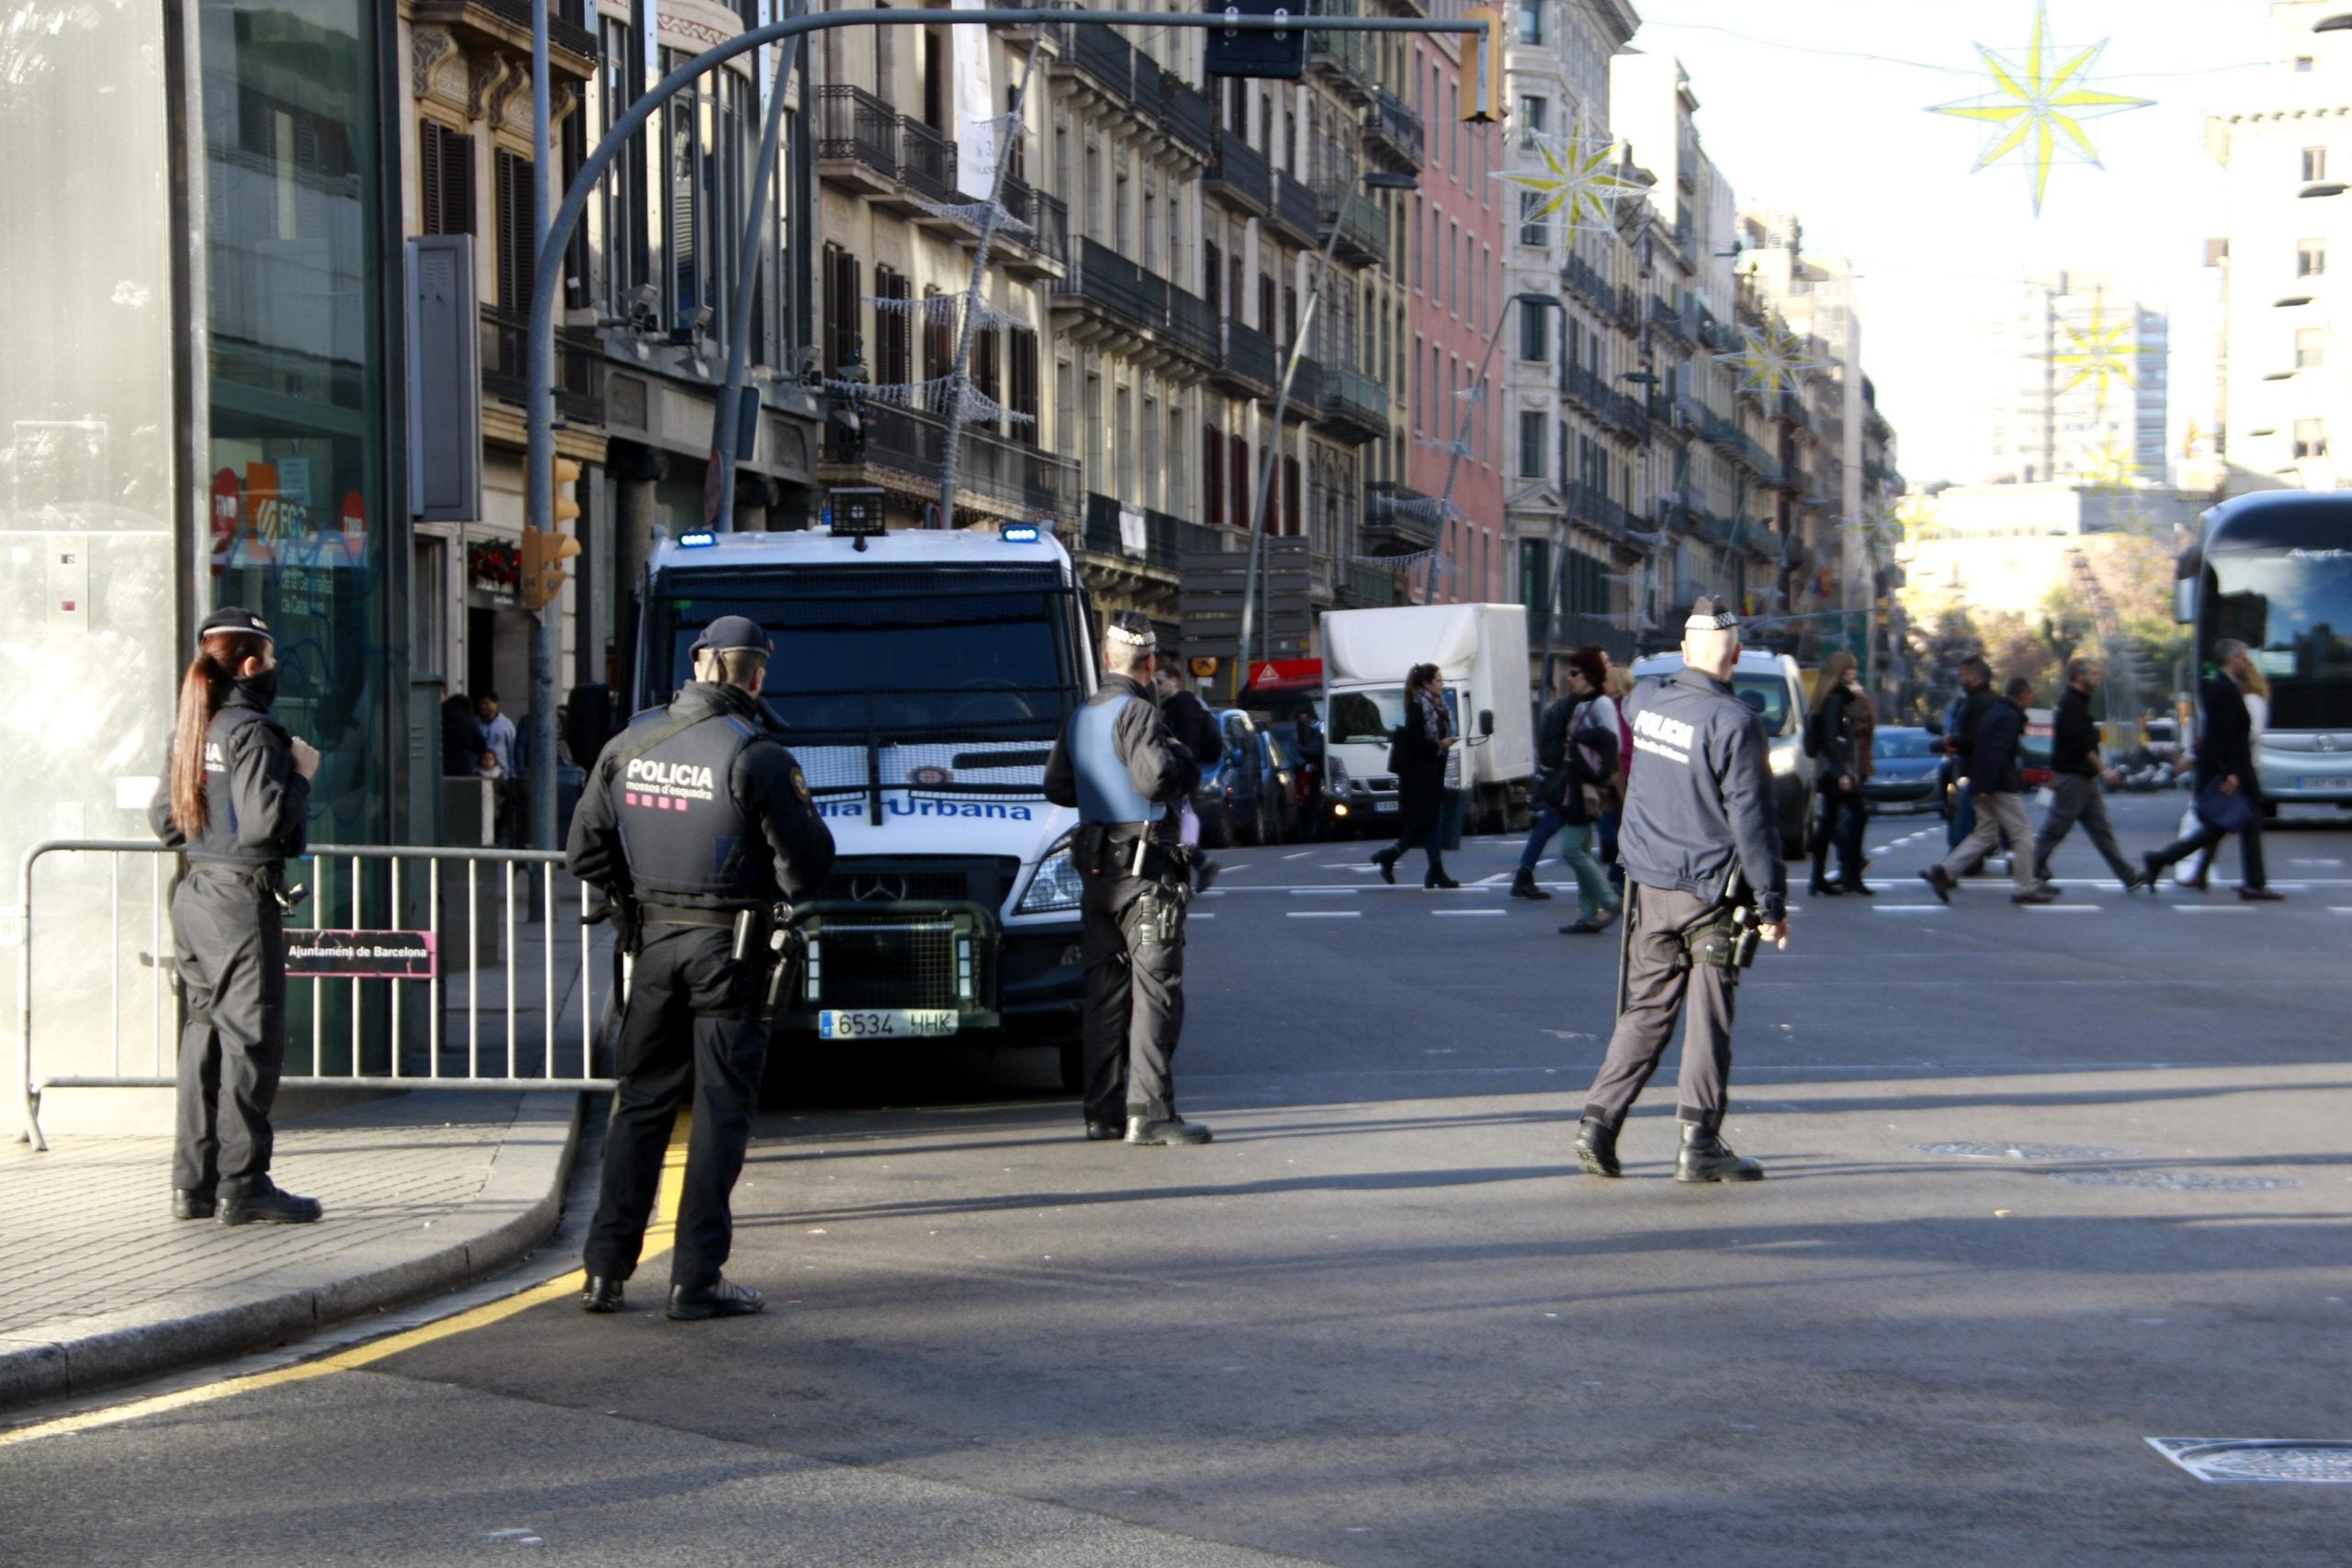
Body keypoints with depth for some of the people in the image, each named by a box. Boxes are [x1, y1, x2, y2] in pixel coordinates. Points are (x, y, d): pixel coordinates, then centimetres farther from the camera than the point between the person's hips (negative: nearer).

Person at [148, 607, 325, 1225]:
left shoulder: (188, 731, 10)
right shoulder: (251, 731, -14)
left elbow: (163, 819, 14)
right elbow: (263, 823, -21)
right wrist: (299, 773, -7)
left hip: (192, 896, 9)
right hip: (241, 899, -8)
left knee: (205, 1033, 13)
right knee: (251, 1039, -3)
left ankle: (193, 1183, 16)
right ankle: (242, 1186, -2)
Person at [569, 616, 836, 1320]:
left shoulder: (629, 744, 3)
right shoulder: (756, 757, -14)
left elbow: (585, 852, 9)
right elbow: (806, 863, -13)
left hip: (653, 943, 5)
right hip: (729, 950, -5)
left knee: (639, 1103, 13)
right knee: (720, 1109, 1)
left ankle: (606, 1269, 14)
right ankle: (695, 1279, 1)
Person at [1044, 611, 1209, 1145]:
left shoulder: (1080, 716, 13)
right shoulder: (1138, 712, -13)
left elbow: (1057, 788, 17)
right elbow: (1156, 778, -24)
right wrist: (1184, 765, -5)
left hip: (1098, 871, 8)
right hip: (1146, 868, -8)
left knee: (1105, 991, 11)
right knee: (1155, 990, -7)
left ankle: (1103, 1111, 13)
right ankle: (1149, 1112, -12)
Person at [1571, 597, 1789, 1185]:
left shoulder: (1645, 699, 1)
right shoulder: (1733, 722, -16)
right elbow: (1752, 820, -15)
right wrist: (1772, 904, -10)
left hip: (1649, 887, 5)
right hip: (1710, 891, -5)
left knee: (1646, 1009, 13)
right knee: (1709, 1016, 1)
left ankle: (1599, 1121, 7)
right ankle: (1699, 1144, 2)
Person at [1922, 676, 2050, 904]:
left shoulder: (1994, 711, 15)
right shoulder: (2010, 717, -15)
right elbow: (1998, 752, -24)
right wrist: (1987, 787, -25)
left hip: (1986, 785, 9)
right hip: (2001, 787, -9)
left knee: (1985, 834, 12)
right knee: (2023, 833, 0)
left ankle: (1944, 872, 2)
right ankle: (2026, 888, 4)